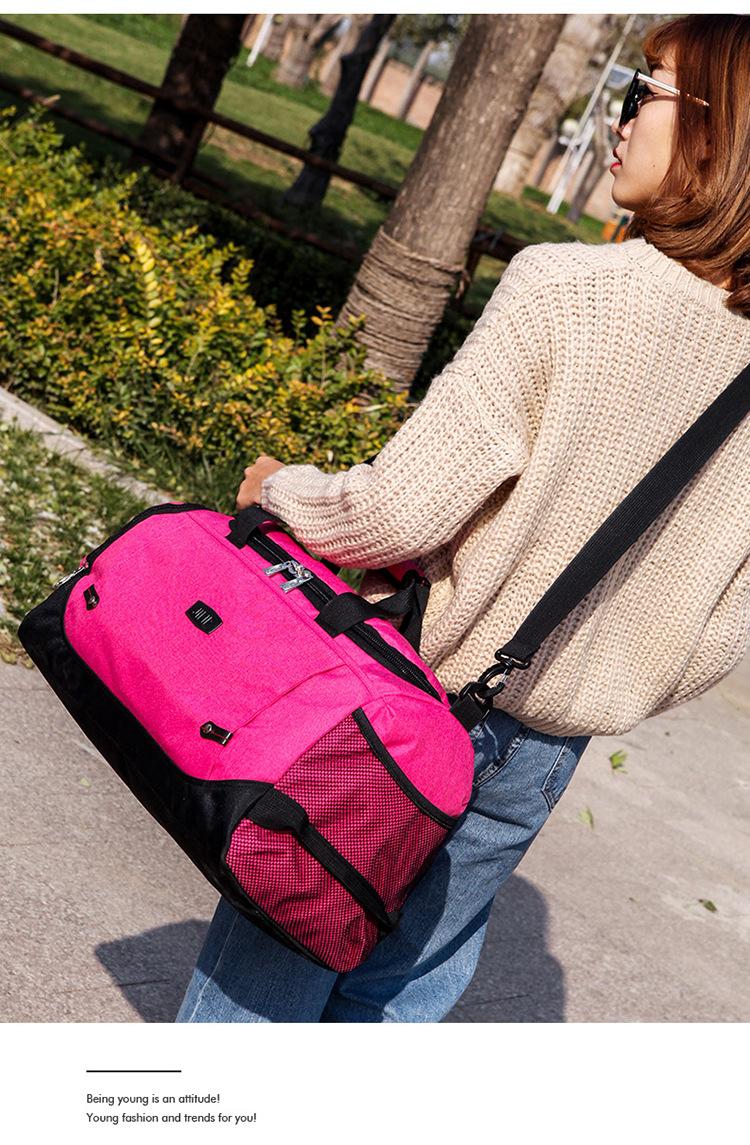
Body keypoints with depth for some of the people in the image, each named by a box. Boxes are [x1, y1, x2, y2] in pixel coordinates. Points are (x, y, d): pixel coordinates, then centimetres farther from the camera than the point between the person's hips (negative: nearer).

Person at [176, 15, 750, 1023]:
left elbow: (401, 511, -21)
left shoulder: (569, 290, -20)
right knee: (407, 988, 25)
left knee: (272, 970, 17)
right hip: (542, 758, 5)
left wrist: (279, 488, -2)